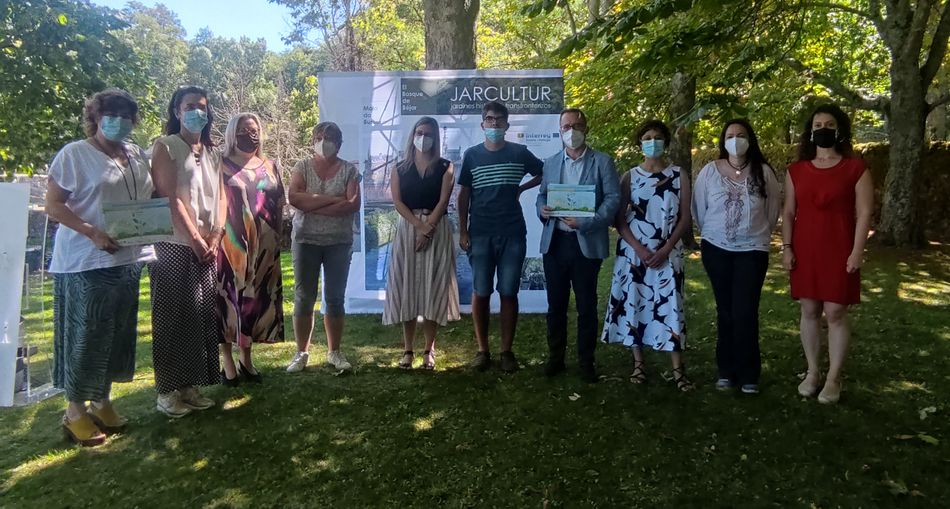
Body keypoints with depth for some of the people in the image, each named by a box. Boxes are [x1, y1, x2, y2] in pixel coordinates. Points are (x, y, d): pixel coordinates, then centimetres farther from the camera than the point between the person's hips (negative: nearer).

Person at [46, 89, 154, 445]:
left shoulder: (137, 155, 12)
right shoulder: (74, 154, -5)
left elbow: (151, 198, 19)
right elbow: (53, 206, -9)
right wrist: (92, 232, -22)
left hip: (127, 259, 6)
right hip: (86, 262, -6)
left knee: (116, 336, 12)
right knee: (86, 337, 0)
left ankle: (102, 401, 26)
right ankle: (76, 410, 13)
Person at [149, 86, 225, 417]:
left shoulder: (212, 154, 17)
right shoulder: (165, 147, -2)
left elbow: (220, 198, 11)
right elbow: (170, 198, -11)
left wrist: (215, 237, -4)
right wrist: (195, 240, -14)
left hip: (208, 248, 6)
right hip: (175, 246, -6)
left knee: (202, 316, 8)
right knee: (173, 318, -2)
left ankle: (191, 386, 18)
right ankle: (168, 392, 7)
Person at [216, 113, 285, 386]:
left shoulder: (271, 167, 12)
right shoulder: (222, 166, 1)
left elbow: (279, 206, 14)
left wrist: (277, 240, 8)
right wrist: (216, 237, -11)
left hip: (262, 246, 4)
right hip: (230, 243, -4)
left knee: (256, 297, 8)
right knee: (228, 296, -1)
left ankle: (246, 358, 20)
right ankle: (227, 361, 8)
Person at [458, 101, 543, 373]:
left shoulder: (520, 153, 4)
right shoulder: (471, 155, 4)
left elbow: (544, 175, 18)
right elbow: (463, 195, 6)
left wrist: (521, 188, 5)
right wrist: (463, 231, 0)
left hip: (513, 233, 0)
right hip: (480, 234, 0)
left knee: (509, 292, 2)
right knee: (481, 292, 3)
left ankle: (507, 350, 12)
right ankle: (482, 350, 14)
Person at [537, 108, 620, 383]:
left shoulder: (602, 161, 1)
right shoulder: (551, 163, 13)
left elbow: (613, 198, -6)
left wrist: (586, 223, -19)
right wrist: (542, 209, -7)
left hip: (586, 243, -3)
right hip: (554, 242, 3)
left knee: (586, 306, 5)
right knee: (556, 304, 10)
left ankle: (586, 361, 18)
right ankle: (555, 357, 23)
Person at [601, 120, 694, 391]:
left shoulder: (679, 176, 5)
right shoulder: (630, 177, 5)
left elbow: (685, 218, 2)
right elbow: (619, 218, 1)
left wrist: (665, 249, -10)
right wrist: (639, 249, -12)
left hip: (667, 253, 0)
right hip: (633, 252, 1)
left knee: (669, 304, -3)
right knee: (633, 302, 2)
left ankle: (678, 368, 4)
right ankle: (638, 363, 14)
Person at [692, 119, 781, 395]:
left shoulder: (763, 172, -2)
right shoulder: (710, 170, -2)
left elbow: (773, 209, 9)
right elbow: (699, 208, 7)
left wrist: (760, 234, 12)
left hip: (752, 250, -1)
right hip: (716, 249, 1)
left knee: (745, 313, -7)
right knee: (725, 311, 8)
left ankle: (748, 374, 7)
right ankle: (726, 371, 18)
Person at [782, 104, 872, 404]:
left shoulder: (855, 168, -1)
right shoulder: (796, 170, 8)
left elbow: (864, 213, -4)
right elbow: (788, 213, 10)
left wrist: (857, 251, -10)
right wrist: (786, 247, 2)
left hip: (839, 251, -3)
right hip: (805, 251, 3)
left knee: (835, 313, -1)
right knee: (809, 311, 8)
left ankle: (833, 378, 10)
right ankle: (812, 373, 19)